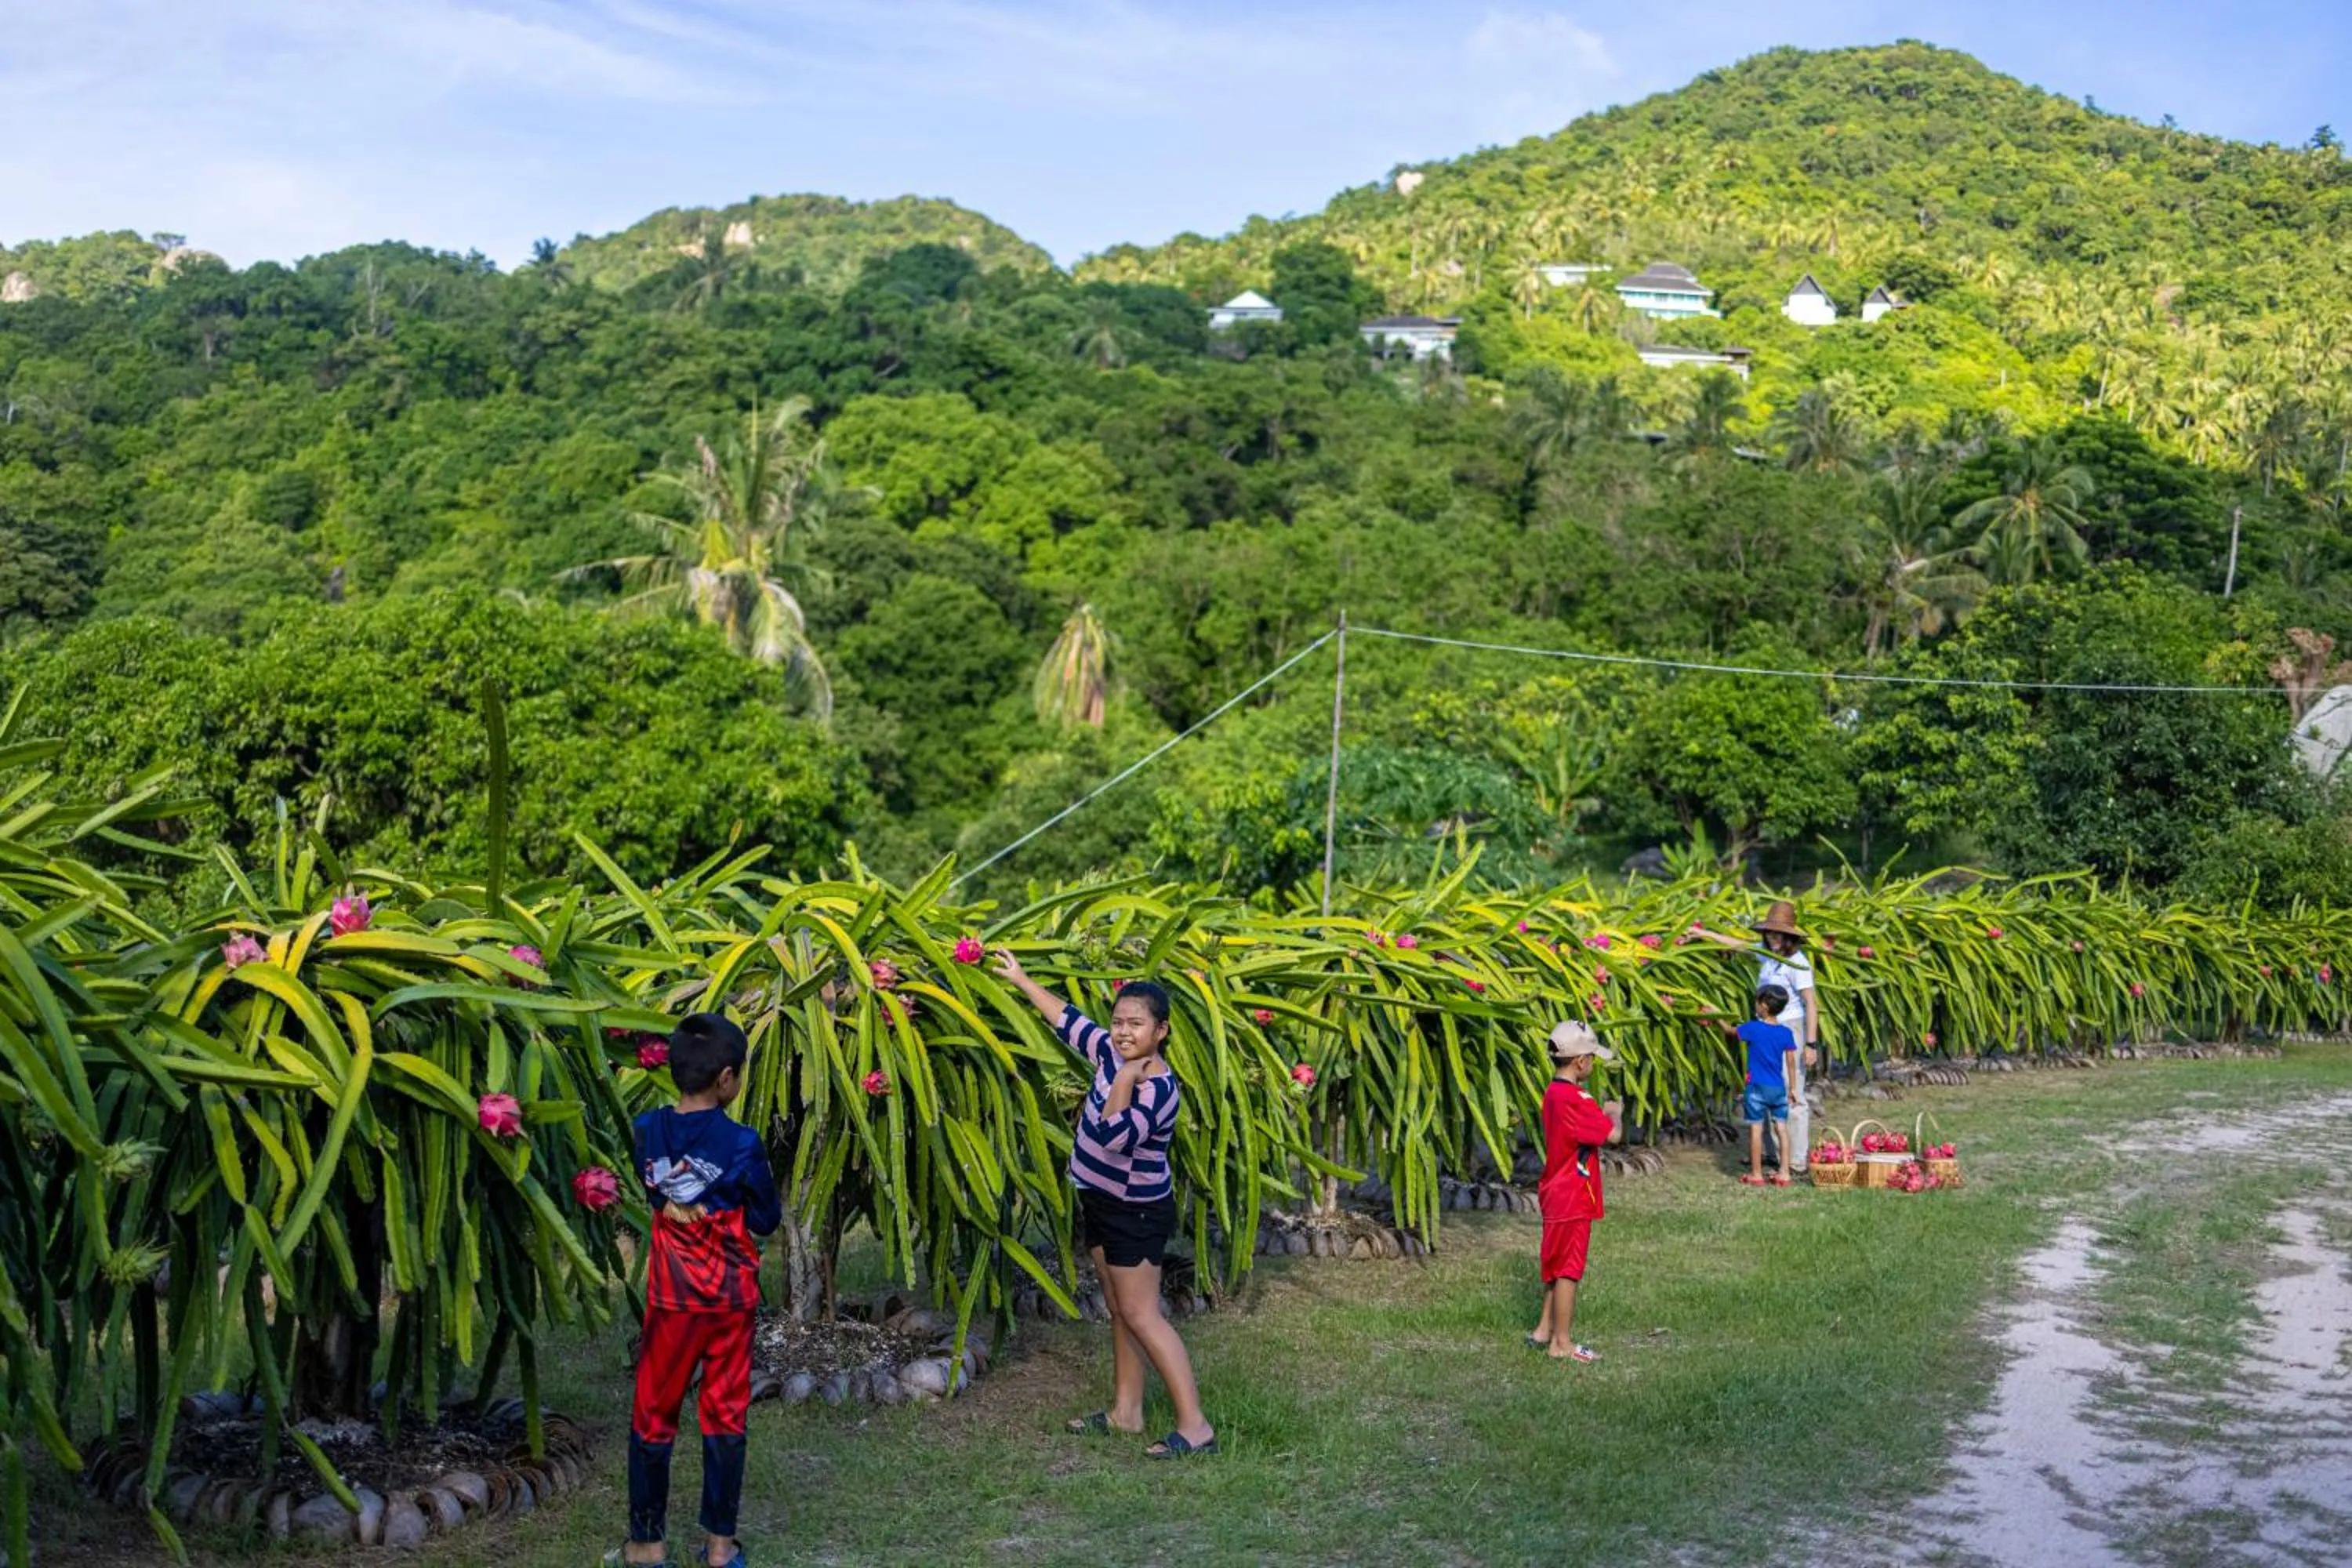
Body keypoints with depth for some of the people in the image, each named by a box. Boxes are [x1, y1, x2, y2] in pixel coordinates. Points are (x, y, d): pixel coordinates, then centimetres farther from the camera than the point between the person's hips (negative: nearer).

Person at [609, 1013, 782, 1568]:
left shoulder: (648, 1131, -7)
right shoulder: (741, 1143, -17)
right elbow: (767, 1220, -7)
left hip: (672, 1297, 2)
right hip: (731, 1298, -1)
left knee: (652, 1415, 13)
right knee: (724, 1417, 10)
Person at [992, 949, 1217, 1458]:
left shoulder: (1159, 1086, -25)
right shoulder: (1111, 1052, -1)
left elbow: (1117, 1136, -38)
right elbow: (1068, 1018, 14)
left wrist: (1125, 1080, -32)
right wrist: (1021, 980, 19)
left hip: (1137, 1211, -9)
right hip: (1102, 1202, 9)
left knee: (1140, 1315, -9)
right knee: (1118, 1309, 15)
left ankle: (1194, 1425, -8)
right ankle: (1125, 1410, 24)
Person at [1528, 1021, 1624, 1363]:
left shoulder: (1554, 1093, 7)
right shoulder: (1575, 1098, -23)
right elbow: (1613, 1135, -24)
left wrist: (1601, 1112, 7)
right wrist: (1616, 1113, -5)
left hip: (1556, 1193, 10)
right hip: (1572, 1198, -10)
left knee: (1558, 1264, 20)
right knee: (1569, 1269, 0)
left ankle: (1544, 1330, 29)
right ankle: (1562, 1344, 8)